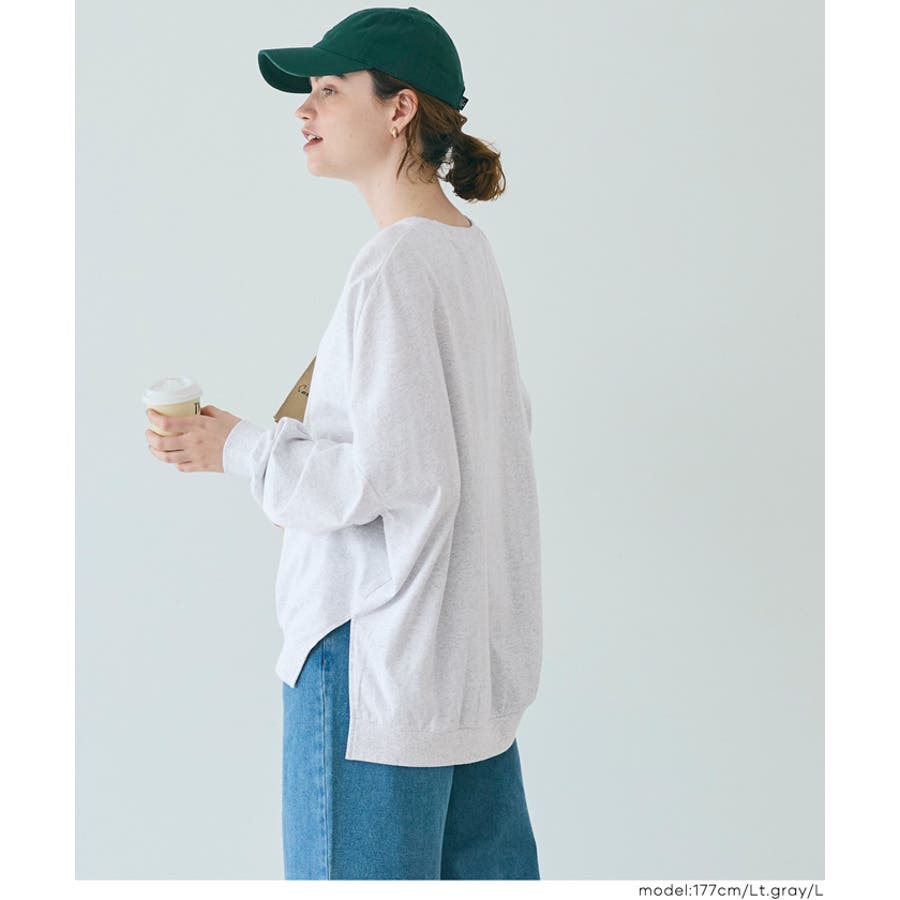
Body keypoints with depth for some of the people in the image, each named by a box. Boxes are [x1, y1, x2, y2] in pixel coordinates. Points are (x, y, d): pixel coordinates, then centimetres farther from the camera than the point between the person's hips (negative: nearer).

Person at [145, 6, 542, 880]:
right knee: (483, 865, 18)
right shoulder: (469, 249, 9)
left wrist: (242, 448, -11)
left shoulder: (394, 268, -18)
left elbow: (399, 477, -22)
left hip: (380, 650, -9)